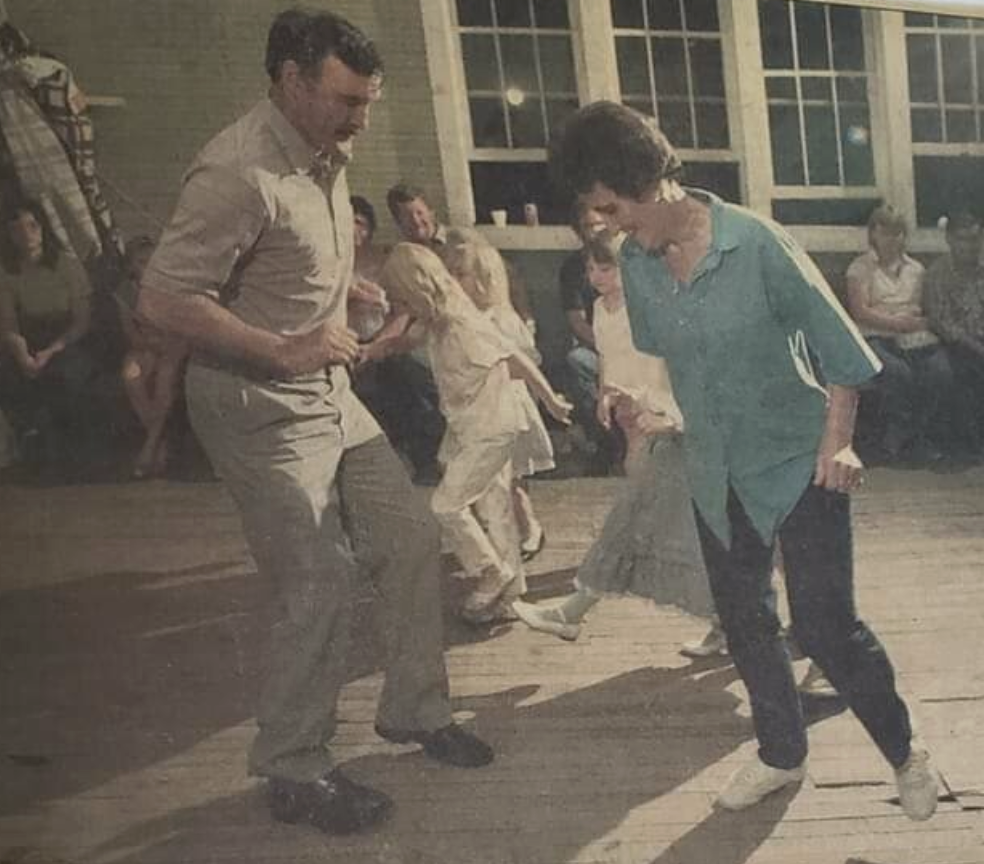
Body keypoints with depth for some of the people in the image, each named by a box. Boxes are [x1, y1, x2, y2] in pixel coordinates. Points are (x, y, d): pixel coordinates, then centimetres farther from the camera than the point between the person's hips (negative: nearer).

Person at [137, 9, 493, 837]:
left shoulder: (326, 155, 7)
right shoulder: (239, 173, -22)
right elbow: (164, 298, -25)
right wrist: (284, 352, -21)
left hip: (330, 395, 9)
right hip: (261, 410, -9)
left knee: (412, 541, 11)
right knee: (323, 587, -6)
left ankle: (414, 710, 28)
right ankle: (295, 773, 13)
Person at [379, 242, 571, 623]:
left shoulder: (464, 325, -20)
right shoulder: (435, 325, 5)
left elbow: (516, 359, -14)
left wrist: (551, 401, -7)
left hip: (491, 431, -9)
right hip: (470, 431, 9)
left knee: (446, 503, -8)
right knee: (493, 507, 11)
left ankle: (491, 575, 5)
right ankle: (506, 594, 18)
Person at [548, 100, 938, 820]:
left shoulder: (756, 242, -20)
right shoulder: (635, 263, -4)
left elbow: (836, 342, -13)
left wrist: (837, 441, -17)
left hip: (797, 461, -5)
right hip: (716, 474, 6)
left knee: (826, 625, -4)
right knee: (744, 620, 14)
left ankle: (904, 752, 20)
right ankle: (782, 753, 35)